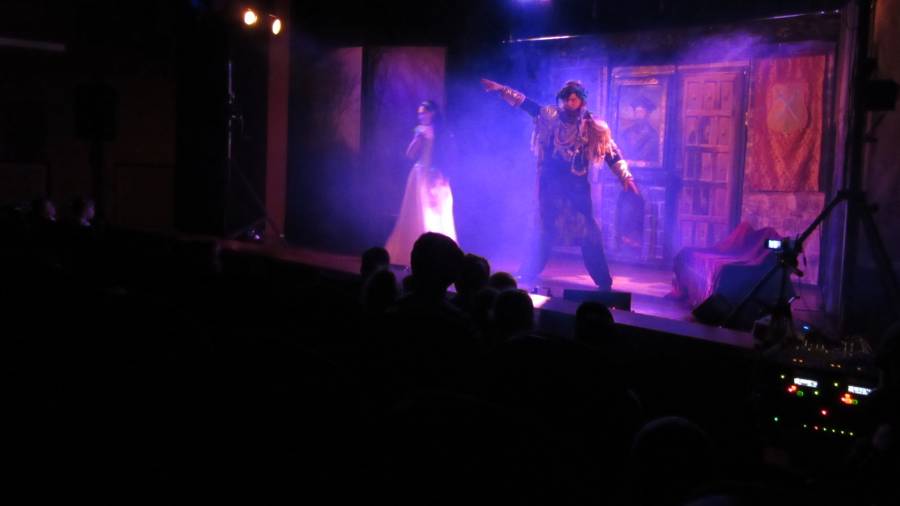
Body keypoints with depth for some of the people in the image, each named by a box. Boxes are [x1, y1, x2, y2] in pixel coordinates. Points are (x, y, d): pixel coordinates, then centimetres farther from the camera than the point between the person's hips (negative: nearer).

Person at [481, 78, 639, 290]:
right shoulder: (550, 117, 2)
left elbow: (611, 153, -2)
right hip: (551, 183, 2)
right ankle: (527, 275, 22)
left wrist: (626, 177, -9)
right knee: (547, 230, 10)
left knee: (588, 233, -4)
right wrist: (501, 89, -1)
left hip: (577, 185, -1)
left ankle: (604, 282, 3)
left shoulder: (593, 127, -2)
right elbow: (524, 102, 5)